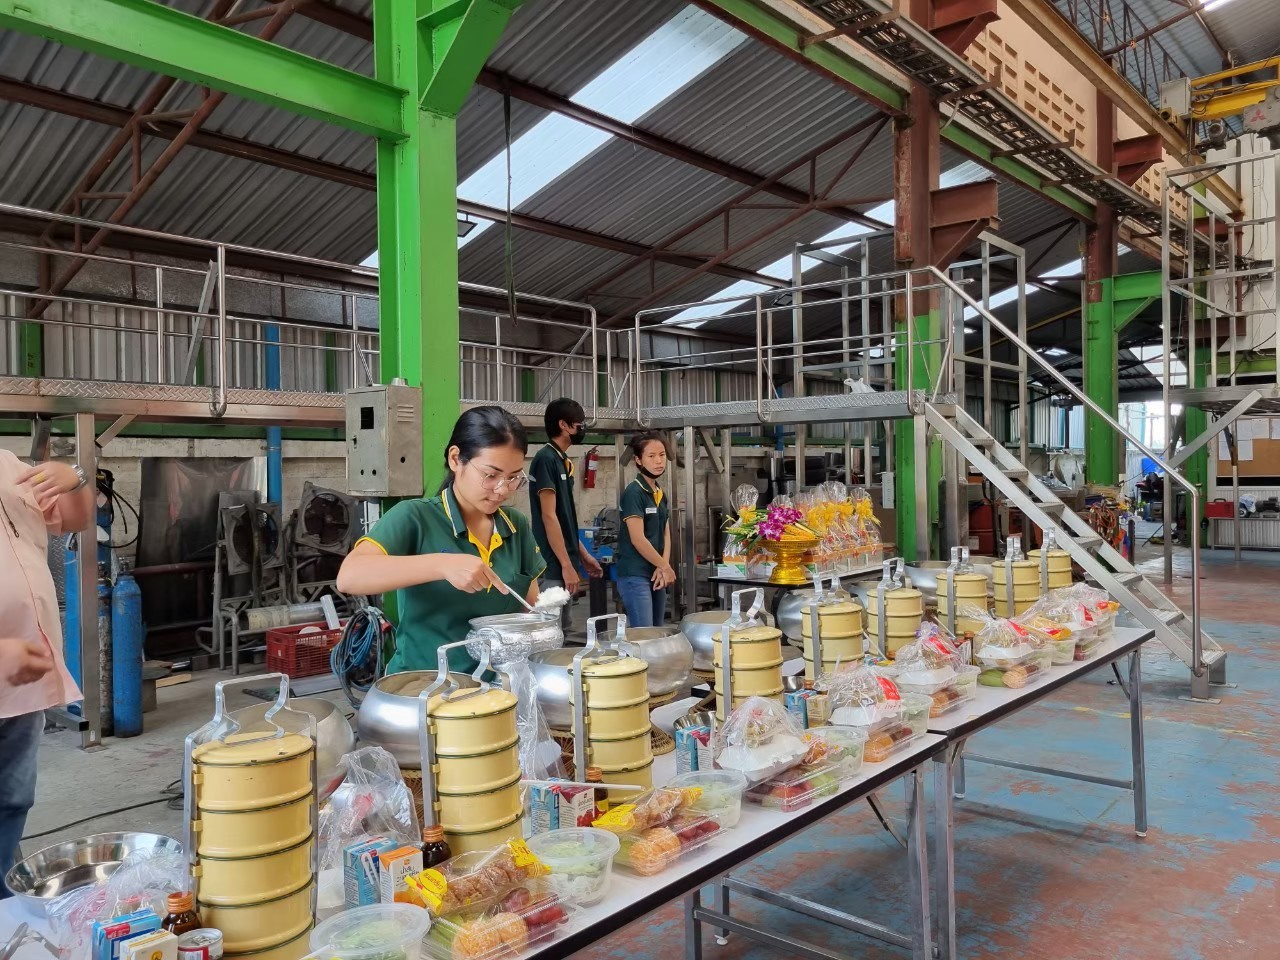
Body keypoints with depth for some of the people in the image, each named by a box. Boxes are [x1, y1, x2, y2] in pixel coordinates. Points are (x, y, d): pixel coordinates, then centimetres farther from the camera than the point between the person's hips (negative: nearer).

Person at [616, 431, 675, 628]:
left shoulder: (661, 493, 13)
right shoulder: (634, 492, -11)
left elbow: (666, 534, 10)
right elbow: (638, 539, -16)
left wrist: (663, 567, -6)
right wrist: (666, 567, -9)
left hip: (656, 575, 8)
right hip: (635, 575, -8)